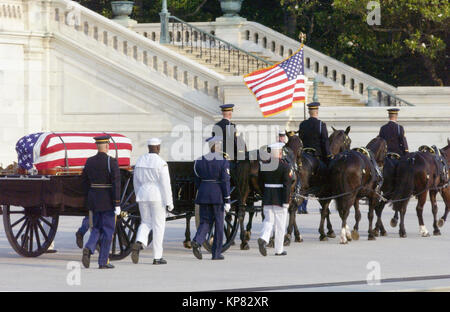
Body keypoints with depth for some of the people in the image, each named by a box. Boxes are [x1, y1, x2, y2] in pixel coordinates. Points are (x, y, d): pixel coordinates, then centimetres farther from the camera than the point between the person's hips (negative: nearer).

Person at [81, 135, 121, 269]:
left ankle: (88, 248, -12)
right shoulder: (111, 162, -12)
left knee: (96, 228, 16)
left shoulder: (89, 161, 5)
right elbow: (116, 183, -17)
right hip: (107, 201, -5)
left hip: (94, 201, 5)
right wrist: (117, 204, -15)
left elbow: (84, 181, 10)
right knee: (107, 230, 4)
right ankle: (103, 262, 5)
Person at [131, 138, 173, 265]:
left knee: (146, 223, 16)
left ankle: (138, 243, -15)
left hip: (143, 195, 5)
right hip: (157, 196, -5)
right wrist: (169, 203, -9)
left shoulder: (140, 161, 7)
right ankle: (157, 257, 6)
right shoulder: (161, 163, -11)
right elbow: (165, 184, -13)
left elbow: (136, 182, 13)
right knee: (158, 226, 4)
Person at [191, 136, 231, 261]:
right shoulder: (223, 162, -8)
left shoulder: (199, 161, 5)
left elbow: (197, 181, 10)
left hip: (203, 194, 4)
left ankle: (197, 241, -18)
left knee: (205, 221, 10)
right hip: (218, 195, -4)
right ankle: (216, 253, 9)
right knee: (218, 223, 6)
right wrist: (227, 200, -8)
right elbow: (225, 182, -11)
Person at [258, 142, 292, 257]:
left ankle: (263, 238, -18)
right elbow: (287, 185, -15)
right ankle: (279, 250, 11)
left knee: (268, 220, 11)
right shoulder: (285, 166, -10)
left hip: (267, 199, 4)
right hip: (280, 199, -4)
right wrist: (286, 201, -14)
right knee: (280, 224, 6)